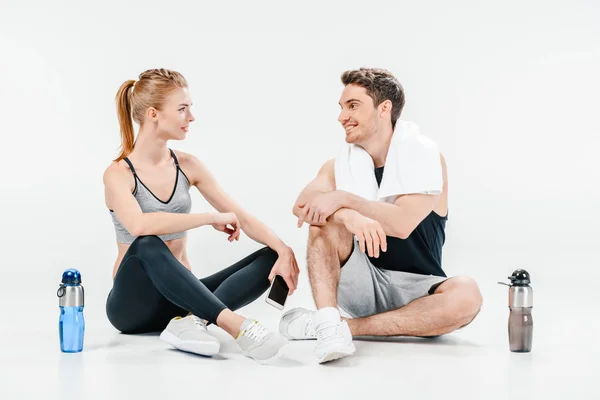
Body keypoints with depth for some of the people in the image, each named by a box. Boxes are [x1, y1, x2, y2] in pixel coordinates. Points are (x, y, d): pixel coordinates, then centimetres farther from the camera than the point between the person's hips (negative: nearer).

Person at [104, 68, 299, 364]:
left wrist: (283, 250, -16)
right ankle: (237, 327, -47)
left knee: (271, 258, -12)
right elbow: (139, 226, -34)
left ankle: (191, 322, -34)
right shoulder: (119, 173, -12)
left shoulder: (187, 165, 4)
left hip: (179, 296, 6)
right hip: (134, 303, -5)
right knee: (148, 245, -39)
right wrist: (211, 218, -28)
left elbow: (242, 218, 1)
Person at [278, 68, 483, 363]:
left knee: (466, 294, -33)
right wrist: (349, 215, -37)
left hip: (414, 289, -2)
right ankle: (328, 323, -35)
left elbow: (403, 223, -22)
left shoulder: (424, 155, -7)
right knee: (326, 218, -20)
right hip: (362, 283, 2)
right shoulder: (339, 165, 2)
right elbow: (301, 206, -19)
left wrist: (344, 199, -26)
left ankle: (346, 326, -30)